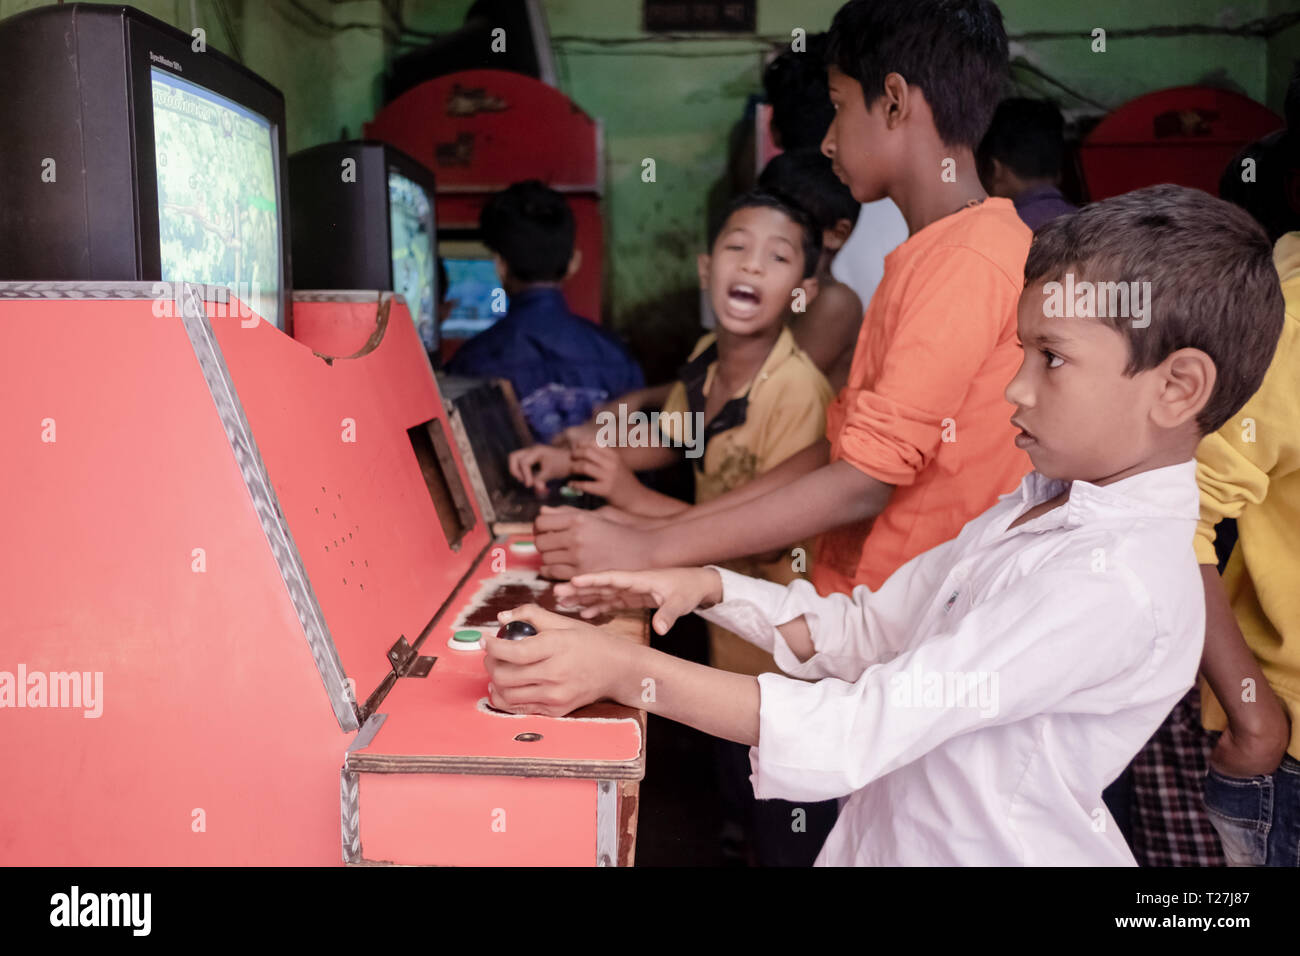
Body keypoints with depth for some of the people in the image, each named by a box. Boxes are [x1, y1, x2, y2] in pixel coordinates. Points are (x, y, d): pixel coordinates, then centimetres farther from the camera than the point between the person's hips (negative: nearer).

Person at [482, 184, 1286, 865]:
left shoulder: (1118, 583, -25)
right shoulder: (1040, 504, 2)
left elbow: (858, 732, -29)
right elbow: (863, 629, 7)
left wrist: (623, 670, -29)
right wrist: (709, 589, -6)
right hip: (884, 835, 7)